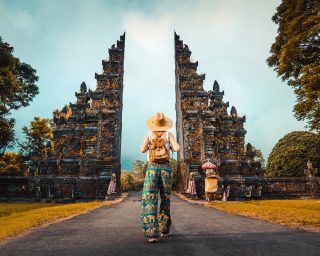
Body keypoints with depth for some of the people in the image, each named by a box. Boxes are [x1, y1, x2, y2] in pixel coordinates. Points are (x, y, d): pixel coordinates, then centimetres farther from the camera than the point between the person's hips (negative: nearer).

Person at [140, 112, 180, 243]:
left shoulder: (149, 135, 9)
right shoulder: (169, 134, 8)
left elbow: (142, 150, -5)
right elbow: (177, 148, -6)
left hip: (152, 168, -1)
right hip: (166, 168, 1)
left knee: (149, 201, -7)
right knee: (165, 199, 16)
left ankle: (152, 233, -22)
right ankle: (164, 229, 23)